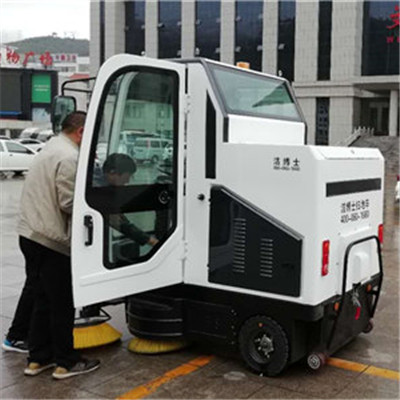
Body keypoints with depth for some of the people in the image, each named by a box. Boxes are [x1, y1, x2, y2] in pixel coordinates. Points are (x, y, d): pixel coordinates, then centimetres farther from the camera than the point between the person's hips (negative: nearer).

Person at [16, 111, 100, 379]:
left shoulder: (50, 149, 18)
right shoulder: (69, 157, -15)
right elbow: (69, 202, -19)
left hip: (30, 234, 10)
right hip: (52, 240, -10)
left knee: (42, 300, 16)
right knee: (62, 304, 2)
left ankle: (38, 358, 24)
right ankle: (65, 362, 12)